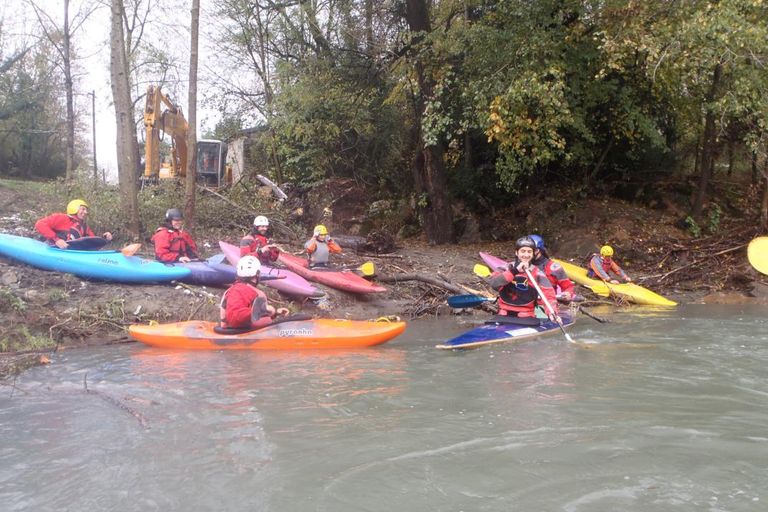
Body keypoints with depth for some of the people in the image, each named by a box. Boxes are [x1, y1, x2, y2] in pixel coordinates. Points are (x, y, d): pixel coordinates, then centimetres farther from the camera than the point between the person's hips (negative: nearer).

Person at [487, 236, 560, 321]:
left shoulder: (538, 274, 3)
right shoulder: (506, 268, 3)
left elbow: (548, 295, -7)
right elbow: (493, 283, -16)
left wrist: (552, 312, -27)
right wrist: (514, 271, -23)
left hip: (526, 317, 0)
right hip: (504, 315, 0)